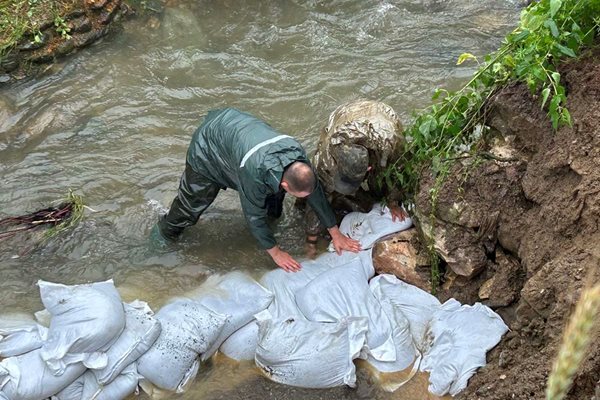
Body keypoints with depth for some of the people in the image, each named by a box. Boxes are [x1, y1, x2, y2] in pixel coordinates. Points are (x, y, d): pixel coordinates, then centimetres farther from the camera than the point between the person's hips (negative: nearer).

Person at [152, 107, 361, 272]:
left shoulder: (298, 156, -27)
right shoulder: (254, 173, -45)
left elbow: (316, 194, -11)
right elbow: (253, 215, -29)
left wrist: (336, 233, -5)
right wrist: (275, 252, -18)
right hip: (208, 149, -5)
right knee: (191, 204, 4)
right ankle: (162, 235, 27)